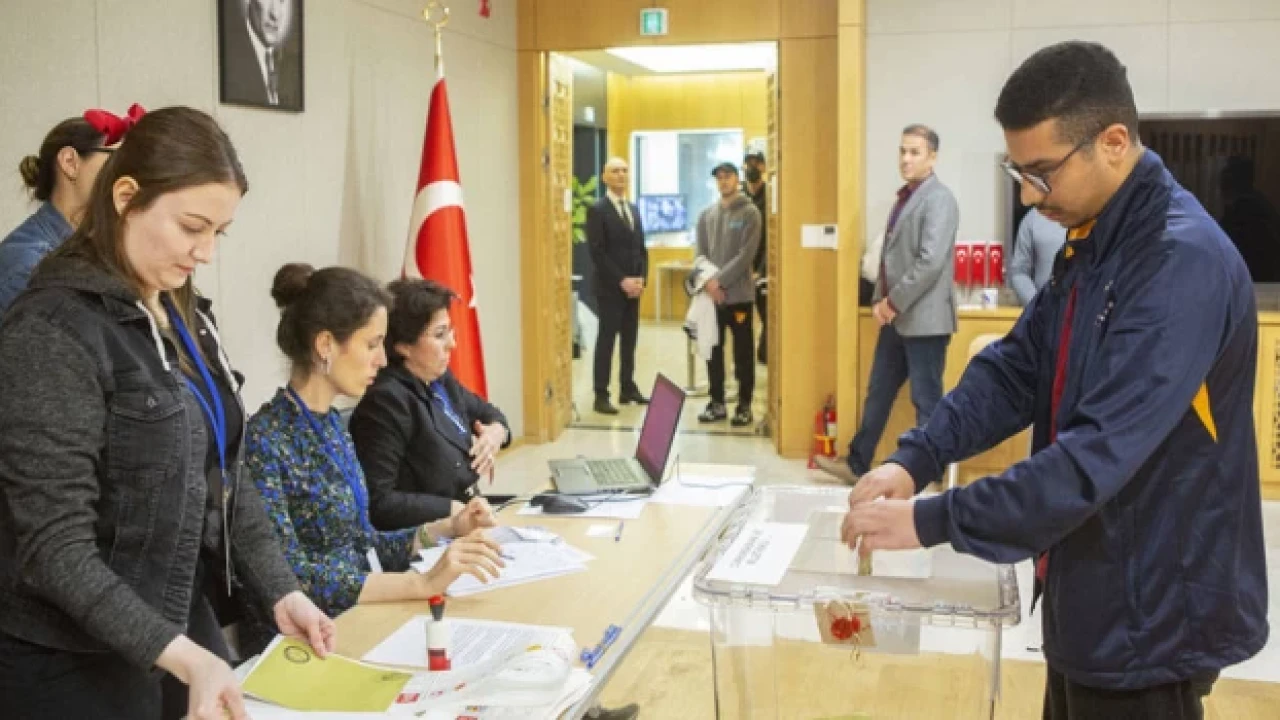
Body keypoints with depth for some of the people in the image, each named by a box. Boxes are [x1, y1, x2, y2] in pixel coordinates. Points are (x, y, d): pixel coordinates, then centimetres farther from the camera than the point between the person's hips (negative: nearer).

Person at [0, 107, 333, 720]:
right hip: (75, 665, -7)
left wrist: (279, 592, -1)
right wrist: (181, 657, -29)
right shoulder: (53, 331, -18)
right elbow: (55, 547, -21)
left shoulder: (185, 317, 6)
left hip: (185, 625, 8)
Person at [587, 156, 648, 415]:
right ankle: (601, 395, -3)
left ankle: (628, 388, 19)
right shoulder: (597, 210, -7)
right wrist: (622, 280, -17)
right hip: (610, 287, -7)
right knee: (607, 339, -5)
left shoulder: (634, 209, 16)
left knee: (630, 339, 11)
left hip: (633, 285, 7)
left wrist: (641, 278, 1)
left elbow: (641, 247, 16)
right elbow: (597, 252, -14)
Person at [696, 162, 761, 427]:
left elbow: (746, 255, -11)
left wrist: (720, 280, -16)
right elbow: (701, 254, 8)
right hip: (711, 294, 4)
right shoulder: (706, 215, 12)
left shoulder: (750, 213, -2)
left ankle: (744, 406, 8)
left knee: (743, 352, 2)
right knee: (713, 351, 9)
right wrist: (708, 282, -9)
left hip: (739, 294, -4)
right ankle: (717, 403, 18)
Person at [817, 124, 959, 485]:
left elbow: (931, 261, -22)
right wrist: (879, 300, 5)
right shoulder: (905, 197, 15)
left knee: (926, 400, 1)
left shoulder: (939, 199, -13)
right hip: (897, 318, 9)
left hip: (924, 318, -9)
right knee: (878, 393, 16)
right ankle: (857, 464, 26)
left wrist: (895, 302, -16)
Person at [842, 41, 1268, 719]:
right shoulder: (1089, 243, 5)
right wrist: (914, 458, -11)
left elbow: (1103, 452, -31)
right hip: (1090, 593, 8)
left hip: (1152, 613, -8)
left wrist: (931, 521, -28)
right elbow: (1013, 370, 4)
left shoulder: (1182, 260, -25)